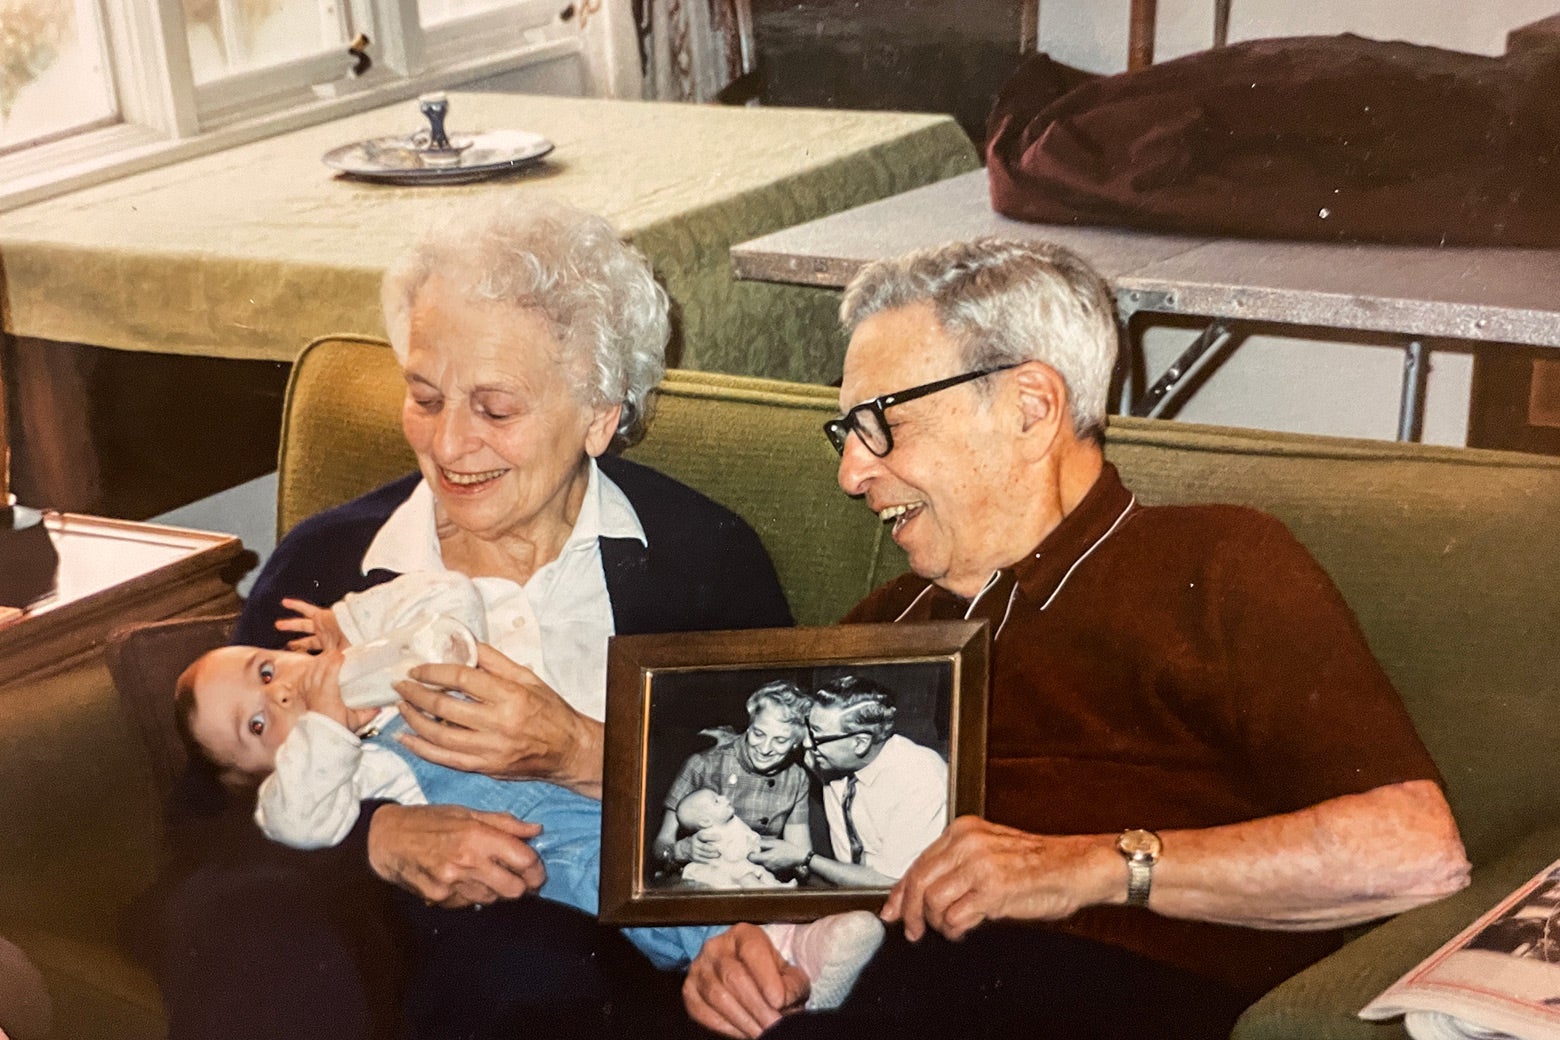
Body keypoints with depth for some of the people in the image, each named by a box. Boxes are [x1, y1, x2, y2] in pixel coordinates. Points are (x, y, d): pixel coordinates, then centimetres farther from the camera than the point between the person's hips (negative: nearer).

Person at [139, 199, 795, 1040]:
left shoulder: (705, 558, 5)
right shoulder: (322, 562, 10)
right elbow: (206, 820, 5)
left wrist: (582, 756, -15)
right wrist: (379, 837, -15)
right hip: (365, 932, 1)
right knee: (254, 927, -33)